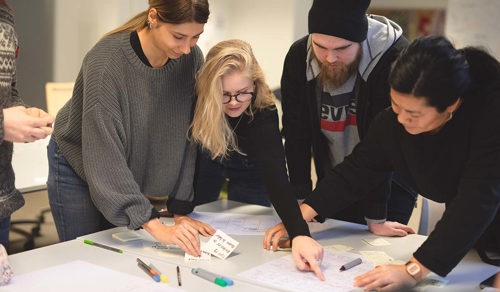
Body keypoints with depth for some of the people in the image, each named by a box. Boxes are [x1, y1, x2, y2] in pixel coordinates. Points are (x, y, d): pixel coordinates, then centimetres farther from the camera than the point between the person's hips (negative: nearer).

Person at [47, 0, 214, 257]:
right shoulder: (106, 61, -31)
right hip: (78, 166, -4)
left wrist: (181, 211, -12)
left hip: (132, 173, 4)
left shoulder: (191, 58, -17)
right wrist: (155, 227, -40)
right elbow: (104, 155, -34)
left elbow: (186, 138, -11)